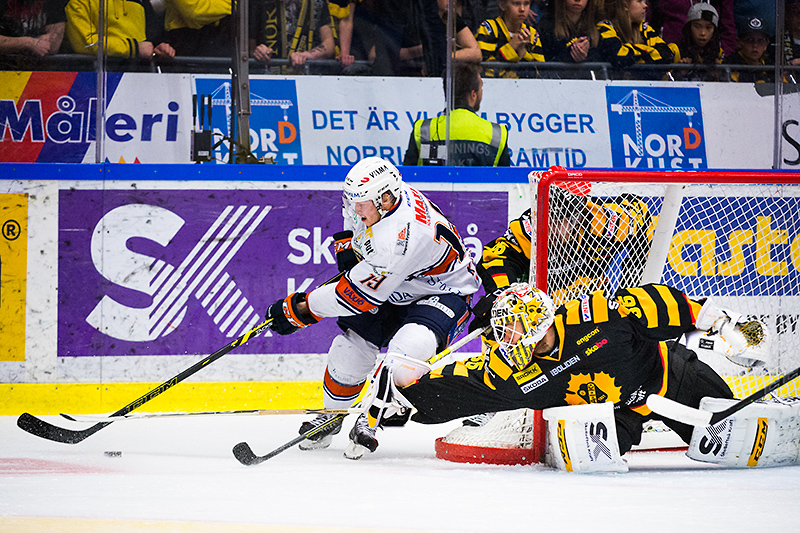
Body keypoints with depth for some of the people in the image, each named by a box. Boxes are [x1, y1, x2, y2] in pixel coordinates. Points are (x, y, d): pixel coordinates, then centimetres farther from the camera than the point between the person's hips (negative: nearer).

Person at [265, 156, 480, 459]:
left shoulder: (400, 239, -39)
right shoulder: (372, 201, -13)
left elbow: (358, 296, -33)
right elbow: (353, 217, 16)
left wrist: (299, 310, -25)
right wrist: (347, 244, -3)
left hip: (443, 294, -9)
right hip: (396, 289, 9)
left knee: (409, 348, -33)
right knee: (352, 346, 0)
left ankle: (370, 422, -15)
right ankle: (331, 417, 23)